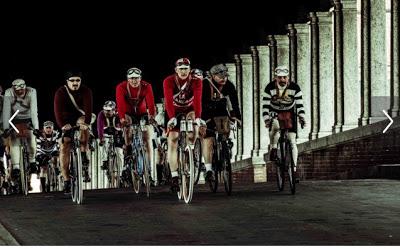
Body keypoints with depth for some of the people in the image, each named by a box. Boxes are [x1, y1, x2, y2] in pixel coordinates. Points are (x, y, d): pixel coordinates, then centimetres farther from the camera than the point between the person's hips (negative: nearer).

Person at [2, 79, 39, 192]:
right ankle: (15, 168, -23)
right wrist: (6, 128, -38)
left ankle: (32, 161, 13)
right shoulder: (8, 93, -27)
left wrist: (36, 128, -44)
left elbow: (34, 111, -36)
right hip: (15, 120, 0)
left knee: (31, 139, -14)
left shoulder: (31, 92, -30)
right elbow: (6, 111, -30)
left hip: (28, 120, 0)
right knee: (14, 140, -18)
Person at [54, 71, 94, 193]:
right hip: (67, 122, 1)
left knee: (83, 124, -36)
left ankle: (84, 156, -28)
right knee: (64, 147, -10)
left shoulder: (86, 91, -19)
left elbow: (88, 107, -34)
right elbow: (58, 110, -32)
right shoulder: (61, 92, -19)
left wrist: (86, 122, -51)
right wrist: (62, 125, -49)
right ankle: (66, 181, -5)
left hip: (81, 117, -1)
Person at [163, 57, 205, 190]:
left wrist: (198, 117, -47)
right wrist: (172, 118, -48)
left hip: (189, 110, 1)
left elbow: (197, 100, -33)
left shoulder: (196, 81, -21)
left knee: (194, 126, -31)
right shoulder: (169, 81, -23)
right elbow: (168, 100, -34)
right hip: (174, 111, -1)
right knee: (172, 141, -12)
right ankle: (174, 176, -13)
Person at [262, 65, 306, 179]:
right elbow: (265, 105, -17)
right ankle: (273, 148, -15)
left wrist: (301, 117, -29)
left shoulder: (294, 88, -14)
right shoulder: (270, 88, -16)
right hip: (275, 113, -1)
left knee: (292, 142, -9)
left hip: (289, 113, 1)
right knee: (275, 126, -38)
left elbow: (299, 104, -14)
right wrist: (266, 118, -32)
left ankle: (293, 169, -5)